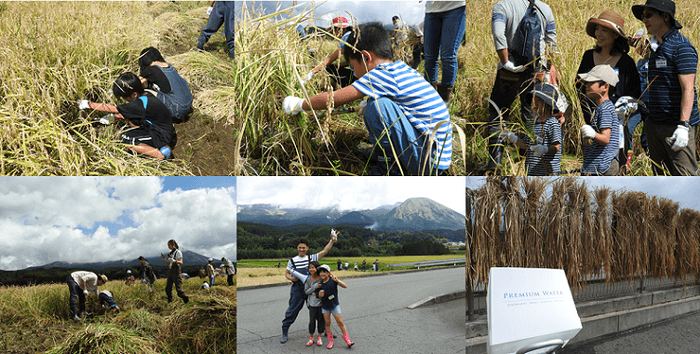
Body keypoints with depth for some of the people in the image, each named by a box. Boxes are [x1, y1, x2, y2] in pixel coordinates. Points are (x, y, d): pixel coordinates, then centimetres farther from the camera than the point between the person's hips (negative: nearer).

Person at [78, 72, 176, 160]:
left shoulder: (141, 104, -26)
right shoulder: (145, 94, 0)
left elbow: (113, 109, -18)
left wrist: (88, 104, -11)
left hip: (164, 137, -10)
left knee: (126, 140, -18)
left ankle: (161, 153, -18)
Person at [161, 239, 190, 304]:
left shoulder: (178, 252, -6)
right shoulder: (170, 253, 15)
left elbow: (181, 262, -16)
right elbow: (168, 264, 18)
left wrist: (174, 261, -34)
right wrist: (164, 258, 3)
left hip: (176, 271, -8)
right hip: (170, 271, 8)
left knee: (178, 289, -13)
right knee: (168, 289, 6)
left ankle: (187, 301, -4)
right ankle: (170, 302, 15)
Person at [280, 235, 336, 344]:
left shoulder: (312, 258, 5)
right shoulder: (292, 261, 4)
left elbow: (324, 251, 0)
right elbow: (286, 273, 11)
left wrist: (332, 240, -9)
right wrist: (290, 278, -11)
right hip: (297, 290, -1)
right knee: (292, 311, -1)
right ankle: (284, 333, 11)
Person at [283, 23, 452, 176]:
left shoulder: (381, 75, -15)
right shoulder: (403, 69, 10)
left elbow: (333, 99, -10)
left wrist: (299, 105, 3)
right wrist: (365, 107, 40)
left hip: (431, 162, -9)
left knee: (379, 106, -21)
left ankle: (389, 167, -6)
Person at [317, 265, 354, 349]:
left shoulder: (333, 280, -11)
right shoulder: (320, 283, 0)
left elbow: (345, 286, -20)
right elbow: (320, 296, 11)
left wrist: (337, 280, -36)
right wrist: (320, 294, -14)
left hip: (334, 304, -3)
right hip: (325, 306, 4)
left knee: (340, 322, -2)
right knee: (327, 323, 7)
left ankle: (347, 340, 6)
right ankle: (330, 341, 19)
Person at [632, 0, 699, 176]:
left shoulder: (681, 47, -12)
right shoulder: (657, 48, 16)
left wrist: (683, 125, -26)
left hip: (676, 126, -9)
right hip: (655, 124, 9)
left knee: (685, 176, -9)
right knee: (659, 173, 11)